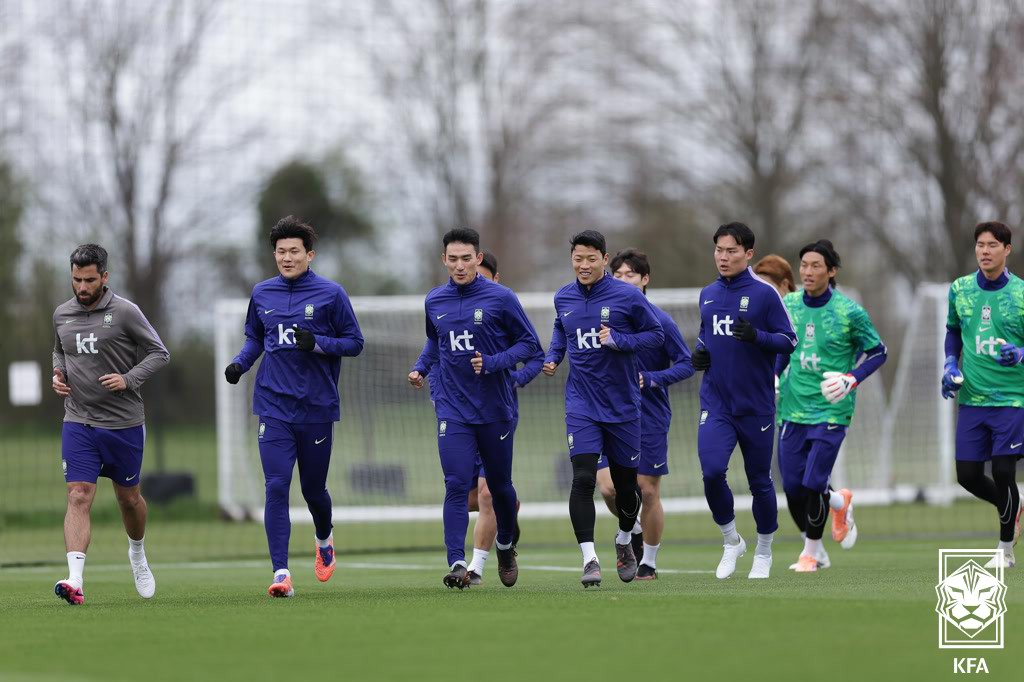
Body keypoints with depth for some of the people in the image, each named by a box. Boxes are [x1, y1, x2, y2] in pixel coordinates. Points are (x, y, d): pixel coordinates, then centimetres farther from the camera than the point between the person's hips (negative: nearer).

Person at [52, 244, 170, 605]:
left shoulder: (125, 312, -8)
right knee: (79, 498, -13)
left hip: (123, 423, -2)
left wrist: (128, 380, -16)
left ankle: (137, 554, 43)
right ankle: (75, 579, -23)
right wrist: (58, 374, 2)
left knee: (129, 497, 13)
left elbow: (159, 352, -3)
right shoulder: (62, 314, 6)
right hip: (77, 423, 2)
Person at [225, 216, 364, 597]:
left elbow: (354, 343, 0)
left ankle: (324, 541, 43)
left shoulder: (330, 294, -3)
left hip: (317, 408, -1)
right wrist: (239, 364, 1)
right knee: (276, 487, -11)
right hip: (273, 406, 1)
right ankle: (281, 573, -13)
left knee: (313, 488, 11)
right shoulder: (262, 294, 7)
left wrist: (318, 344, -17)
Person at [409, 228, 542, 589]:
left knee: (499, 484, 12)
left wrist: (493, 363, -17)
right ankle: (457, 563, -18)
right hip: (453, 411, 1)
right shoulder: (434, 301, 6)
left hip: (496, 409, -1)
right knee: (456, 486, -12)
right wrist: (421, 368, 6)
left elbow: (529, 343, -3)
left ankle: (505, 546, 38)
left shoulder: (500, 298, -6)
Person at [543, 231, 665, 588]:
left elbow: (656, 335, -2)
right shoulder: (563, 298, 5)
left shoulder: (628, 296, -7)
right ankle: (589, 559, -17)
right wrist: (553, 357, 7)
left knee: (626, 484, 10)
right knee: (583, 479, -16)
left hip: (623, 406, -1)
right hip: (581, 405, 1)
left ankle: (624, 542, 39)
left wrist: (619, 340, -18)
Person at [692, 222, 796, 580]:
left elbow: (789, 341, -6)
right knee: (712, 472, -16)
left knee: (759, 481, 7)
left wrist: (757, 337, -24)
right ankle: (731, 541, 6)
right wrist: (699, 351, 2)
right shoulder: (708, 294, 9)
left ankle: (763, 552, 26)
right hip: (715, 403, 3)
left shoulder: (764, 293, -6)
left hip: (756, 406, -3)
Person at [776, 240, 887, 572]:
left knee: (813, 483, -10)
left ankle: (811, 552, 10)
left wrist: (851, 379, -14)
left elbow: (878, 352, 0)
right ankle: (839, 503, 30)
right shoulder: (788, 306, 5)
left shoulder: (849, 312, -8)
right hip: (793, 408, 4)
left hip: (830, 409, -4)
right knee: (792, 486, 0)